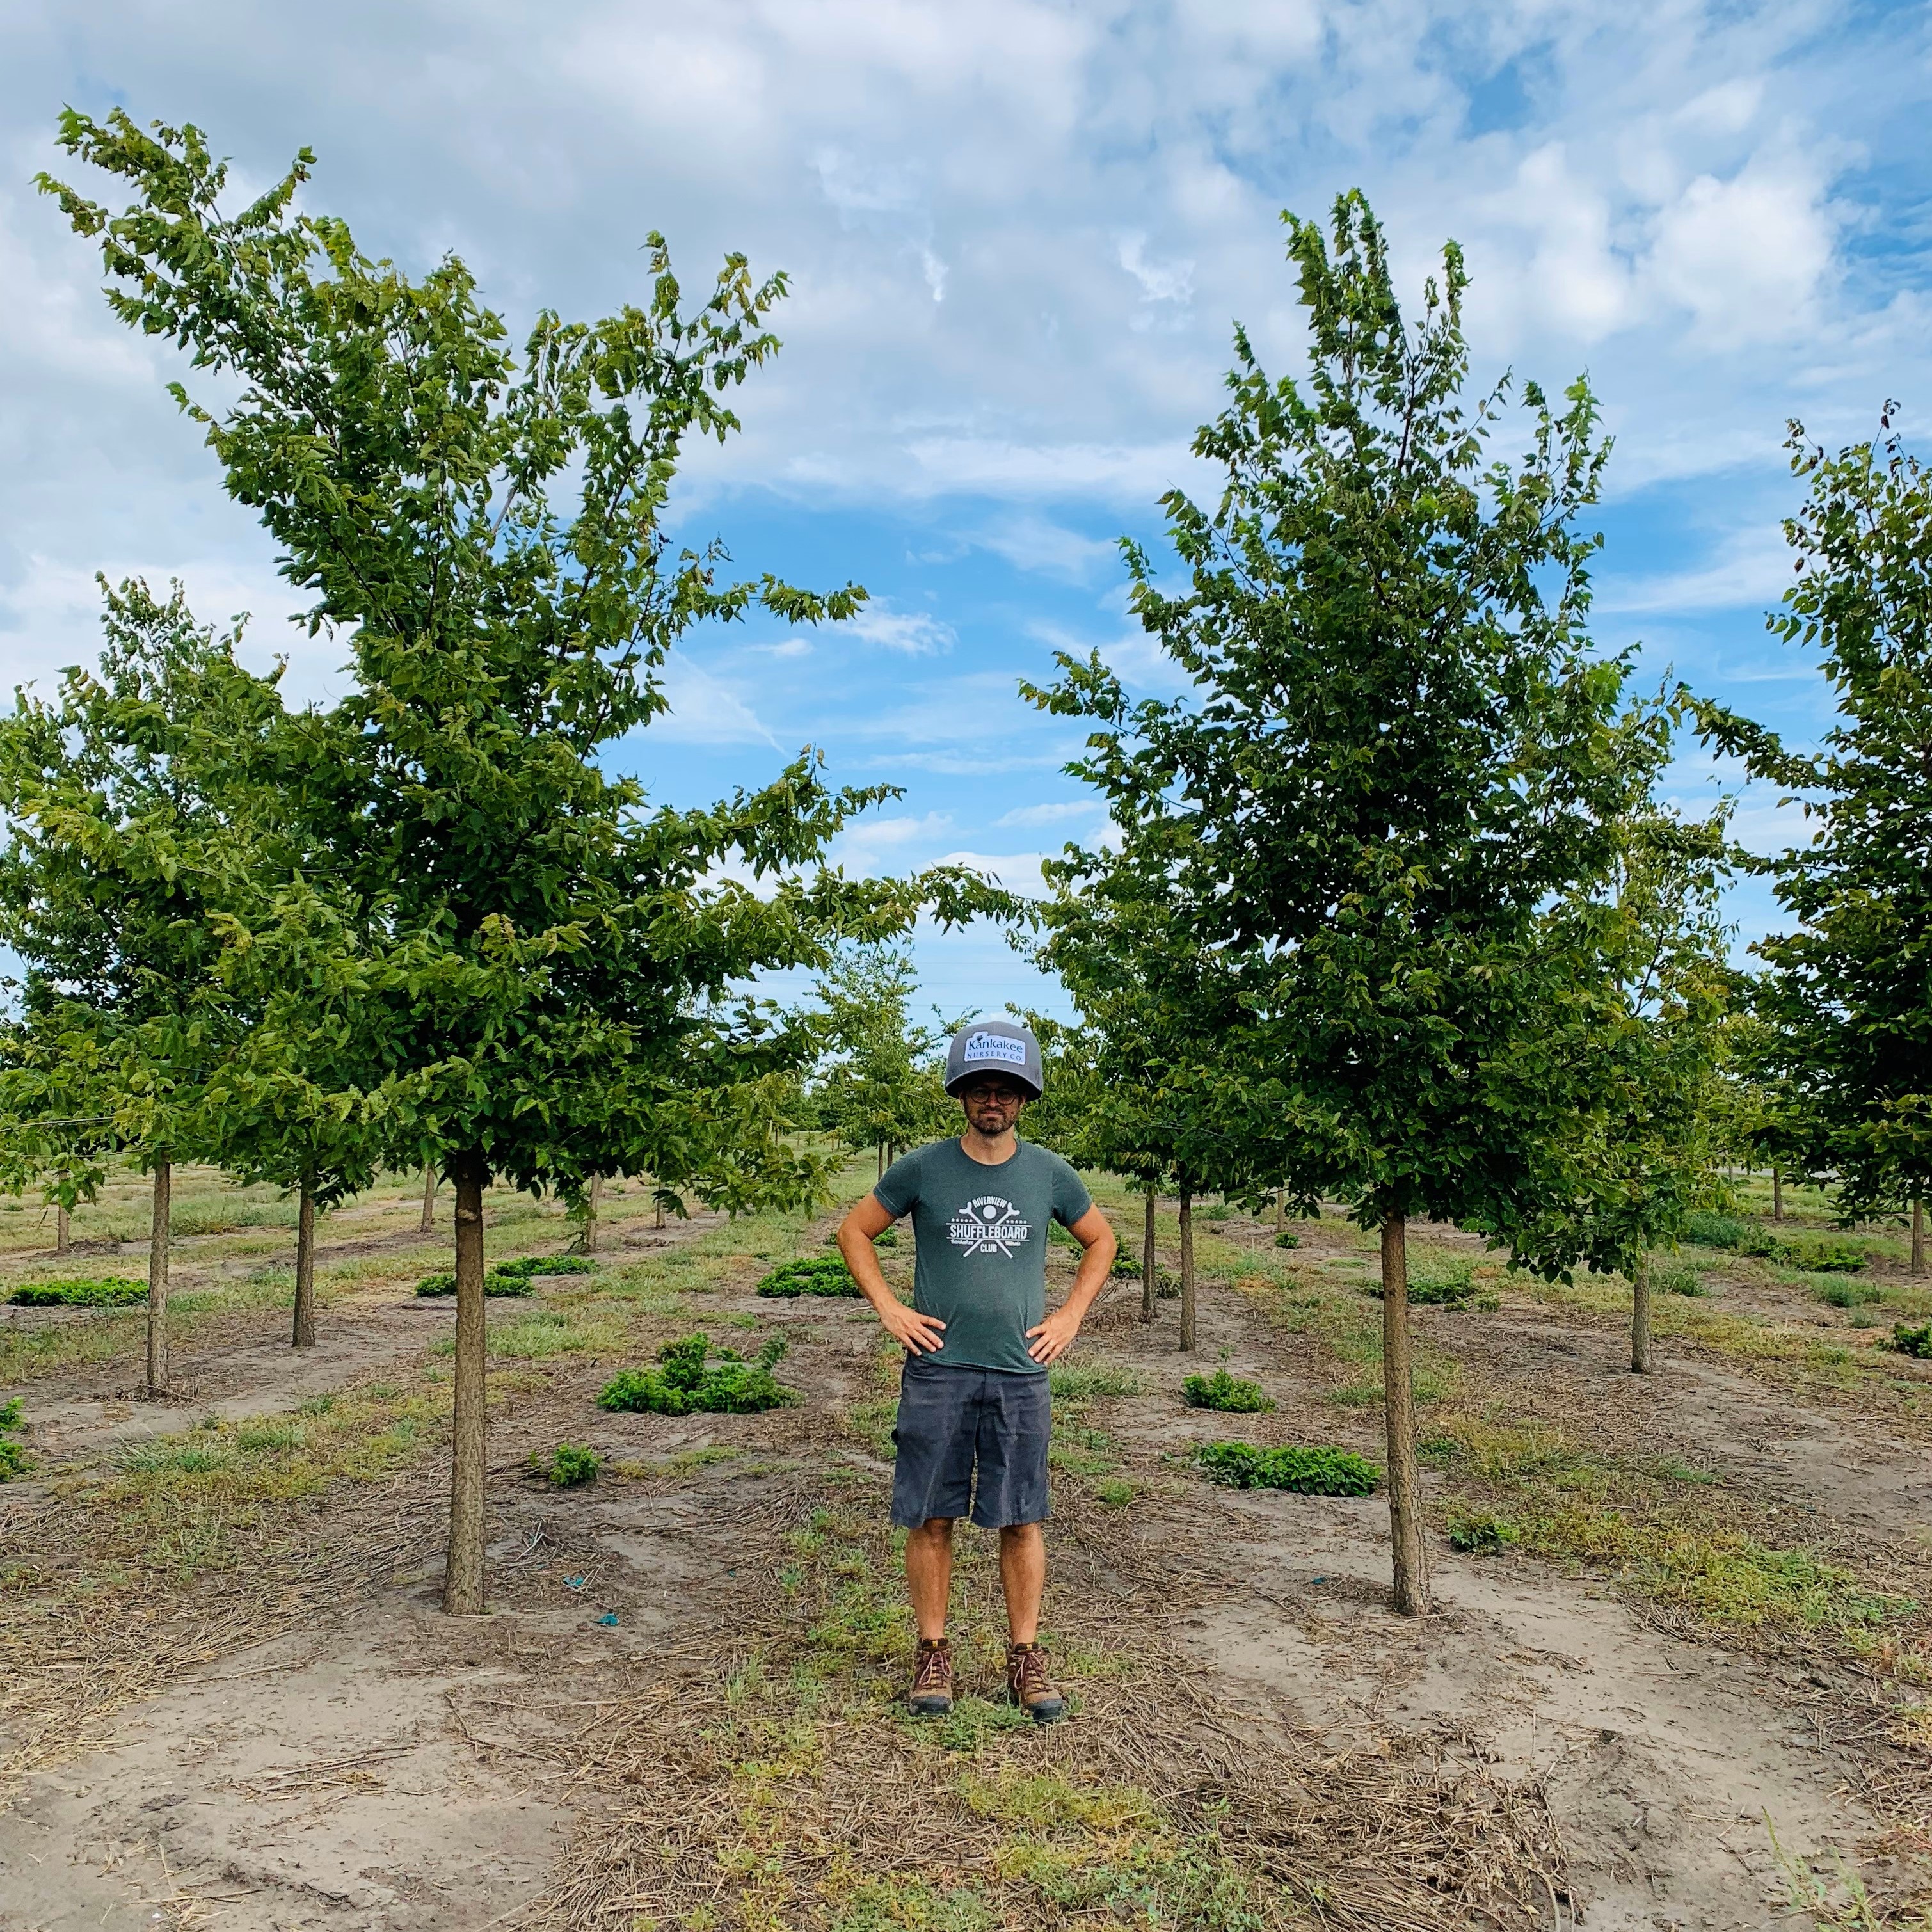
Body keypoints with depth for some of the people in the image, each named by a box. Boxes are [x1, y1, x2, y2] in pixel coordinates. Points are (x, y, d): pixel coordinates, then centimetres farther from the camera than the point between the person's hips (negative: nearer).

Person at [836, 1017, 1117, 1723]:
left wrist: (1069, 1317, 8)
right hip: (937, 1372, -1)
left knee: (1021, 1521, 6)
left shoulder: (1047, 1173, 3)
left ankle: (1026, 1658, 19)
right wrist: (889, 1309, 1)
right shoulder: (922, 1168, -2)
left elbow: (1100, 1242, 18)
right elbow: (854, 1232, 9)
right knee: (932, 1520, 5)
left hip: (1020, 1374, 1)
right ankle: (933, 1653, 20)